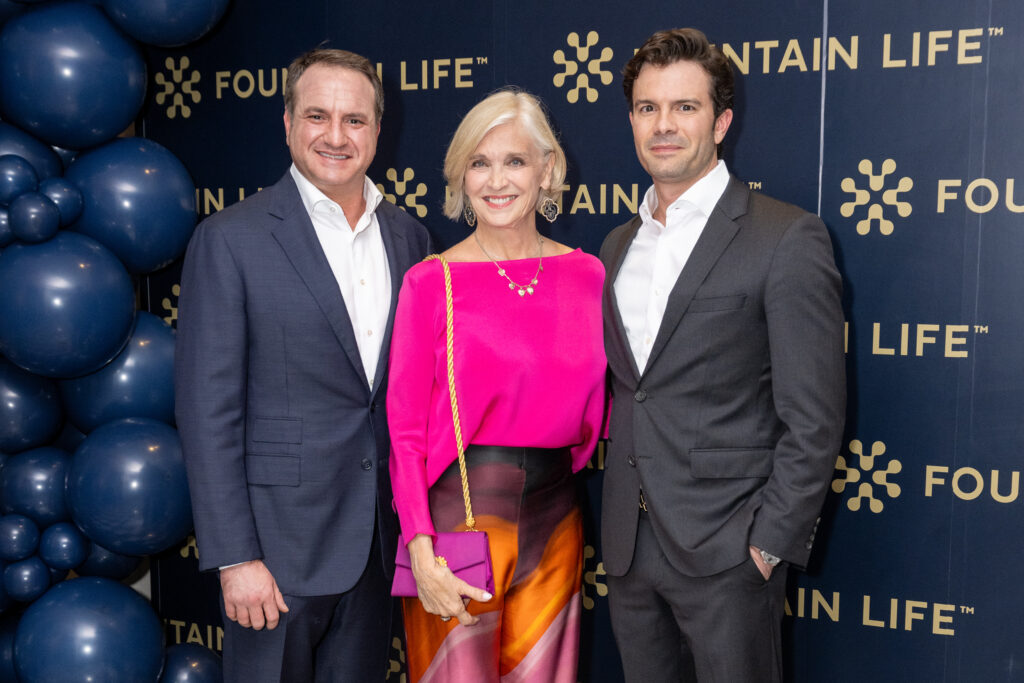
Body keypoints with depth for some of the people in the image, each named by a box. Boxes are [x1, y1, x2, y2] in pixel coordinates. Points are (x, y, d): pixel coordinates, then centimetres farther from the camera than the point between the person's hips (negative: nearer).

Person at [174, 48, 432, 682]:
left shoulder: (409, 236, 6)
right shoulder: (230, 239, -9)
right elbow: (208, 410, -11)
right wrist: (234, 558, -14)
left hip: (382, 538, 5)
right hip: (281, 540, -4)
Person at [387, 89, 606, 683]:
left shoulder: (587, 274, 4)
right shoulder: (431, 282, -5)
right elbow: (405, 428, -7)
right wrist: (421, 550, -14)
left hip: (554, 516, 4)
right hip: (459, 508, -3)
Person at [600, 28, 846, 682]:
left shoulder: (788, 239, -10)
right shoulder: (618, 244, 12)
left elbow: (814, 418, -12)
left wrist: (771, 541, -14)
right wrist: (617, 518, 8)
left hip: (725, 551, -6)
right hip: (628, 544, 6)